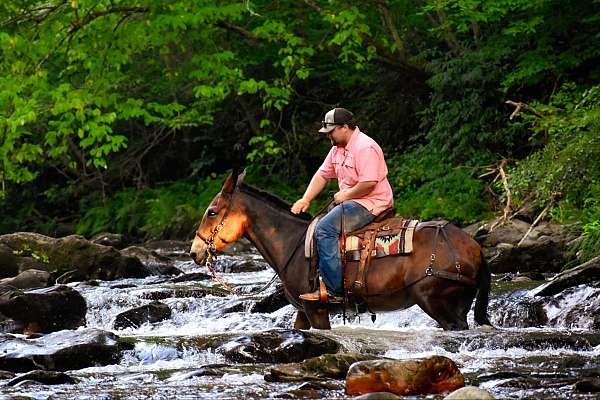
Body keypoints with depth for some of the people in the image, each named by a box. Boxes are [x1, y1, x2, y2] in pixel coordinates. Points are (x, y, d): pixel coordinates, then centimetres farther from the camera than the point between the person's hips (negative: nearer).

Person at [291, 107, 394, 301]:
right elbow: (322, 175, 18)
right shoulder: (337, 149, 15)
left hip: (370, 204, -11)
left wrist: (345, 195, -14)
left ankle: (334, 288, -25)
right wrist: (305, 200, 6)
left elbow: (368, 183, -25)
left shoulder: (365, 147, -17)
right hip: (351, 202, 11)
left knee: (325, 229, -21)